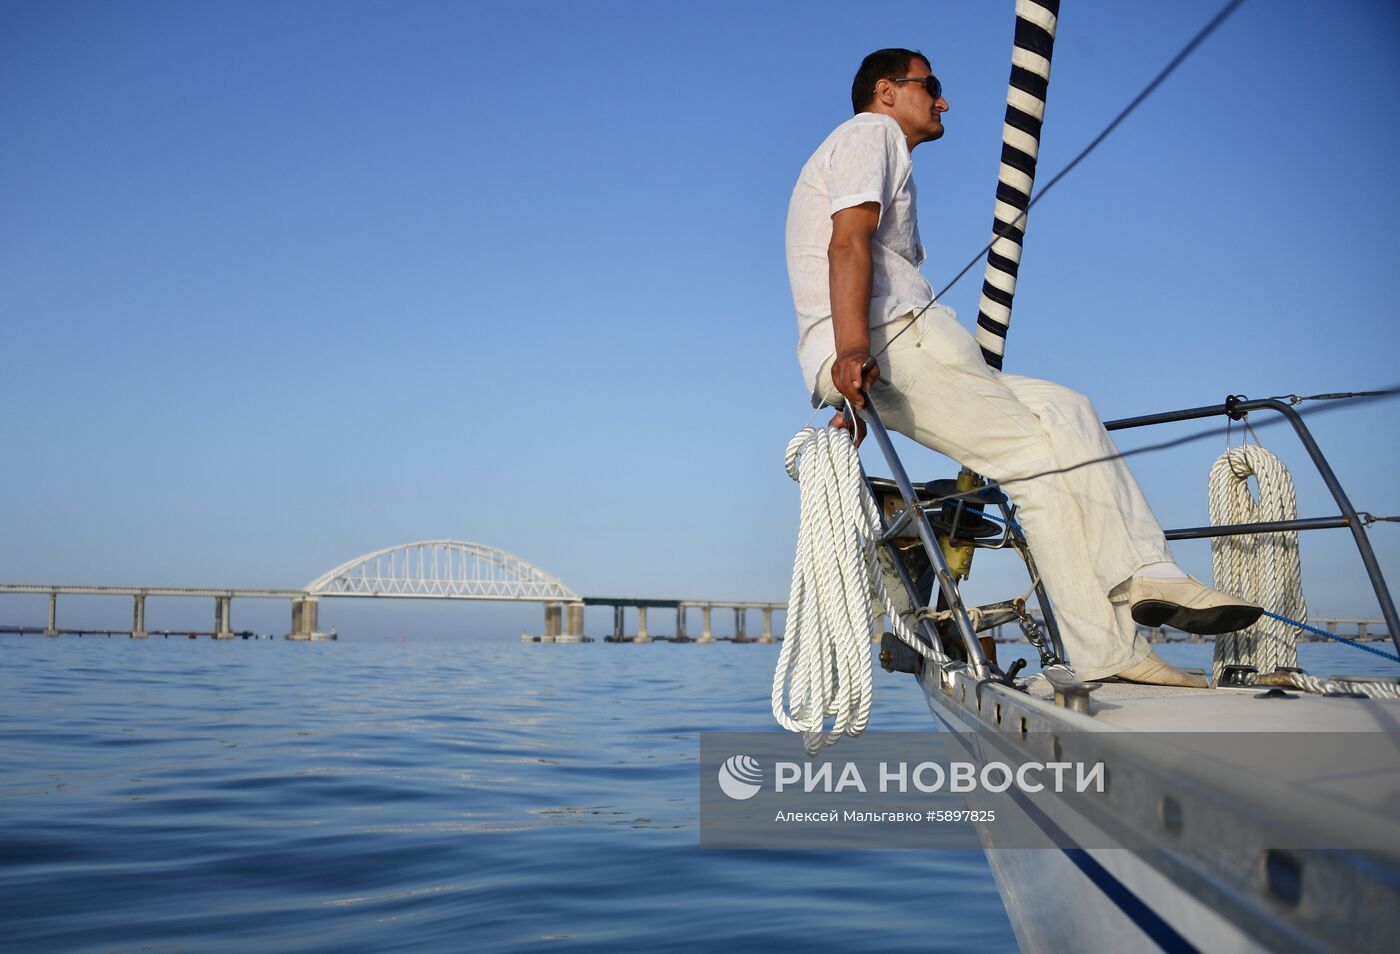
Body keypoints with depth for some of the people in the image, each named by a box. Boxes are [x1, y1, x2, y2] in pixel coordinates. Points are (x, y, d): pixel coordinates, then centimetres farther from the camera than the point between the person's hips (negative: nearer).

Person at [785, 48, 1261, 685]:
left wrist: (856, 401, 15)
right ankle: (1106, 653, -14)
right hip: (891, 344, -10)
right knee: (1042, 462, -13)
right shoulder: (871, 132, 5)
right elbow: (848, 243, -14)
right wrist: (852, 348, -29)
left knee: (1064, 411, 5)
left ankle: (1144, 576, -5)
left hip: (887, 351, 10)